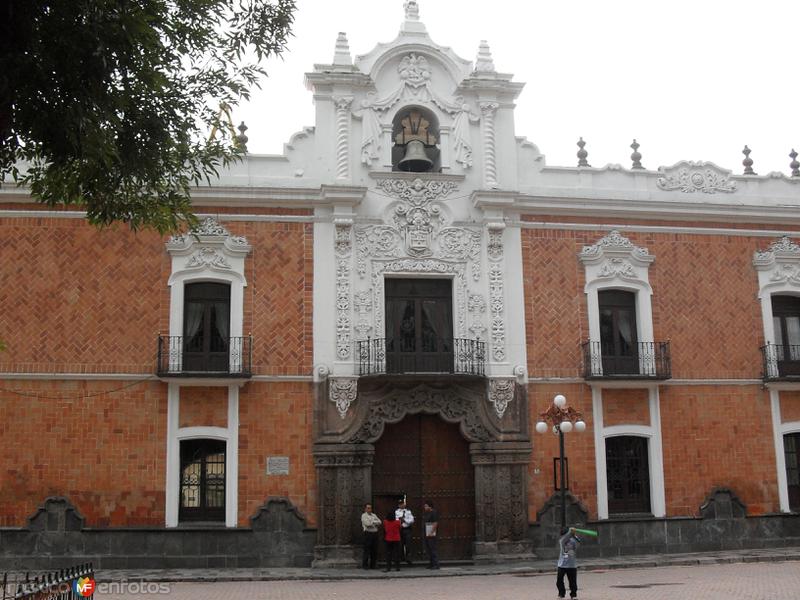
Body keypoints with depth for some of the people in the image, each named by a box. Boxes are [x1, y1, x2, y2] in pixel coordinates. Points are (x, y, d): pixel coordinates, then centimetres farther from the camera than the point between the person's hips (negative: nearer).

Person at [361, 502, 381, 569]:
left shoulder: (374, 515, 19)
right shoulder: (364, 515, 1)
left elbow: (379, 522, 6)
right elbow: (367, 523, -14)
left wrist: (372, 522, -8)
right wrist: (374, 522, 0)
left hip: (375, 533, 6)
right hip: (368, 533, -6)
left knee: (374, 550, 7)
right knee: (367, 550, -5)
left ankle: (372, 565, 15)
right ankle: (365, 565, 2)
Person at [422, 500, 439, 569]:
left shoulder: (434, 513, -11)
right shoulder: (427, 513, 17)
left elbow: (435, 523, -18)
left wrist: (431, 533, -21)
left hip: (431, 534, -10)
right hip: (427, 534, 10)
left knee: (432, 549, -9)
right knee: (428, 549, 11)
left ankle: (436, 564, -6)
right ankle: (431, 563, 18)